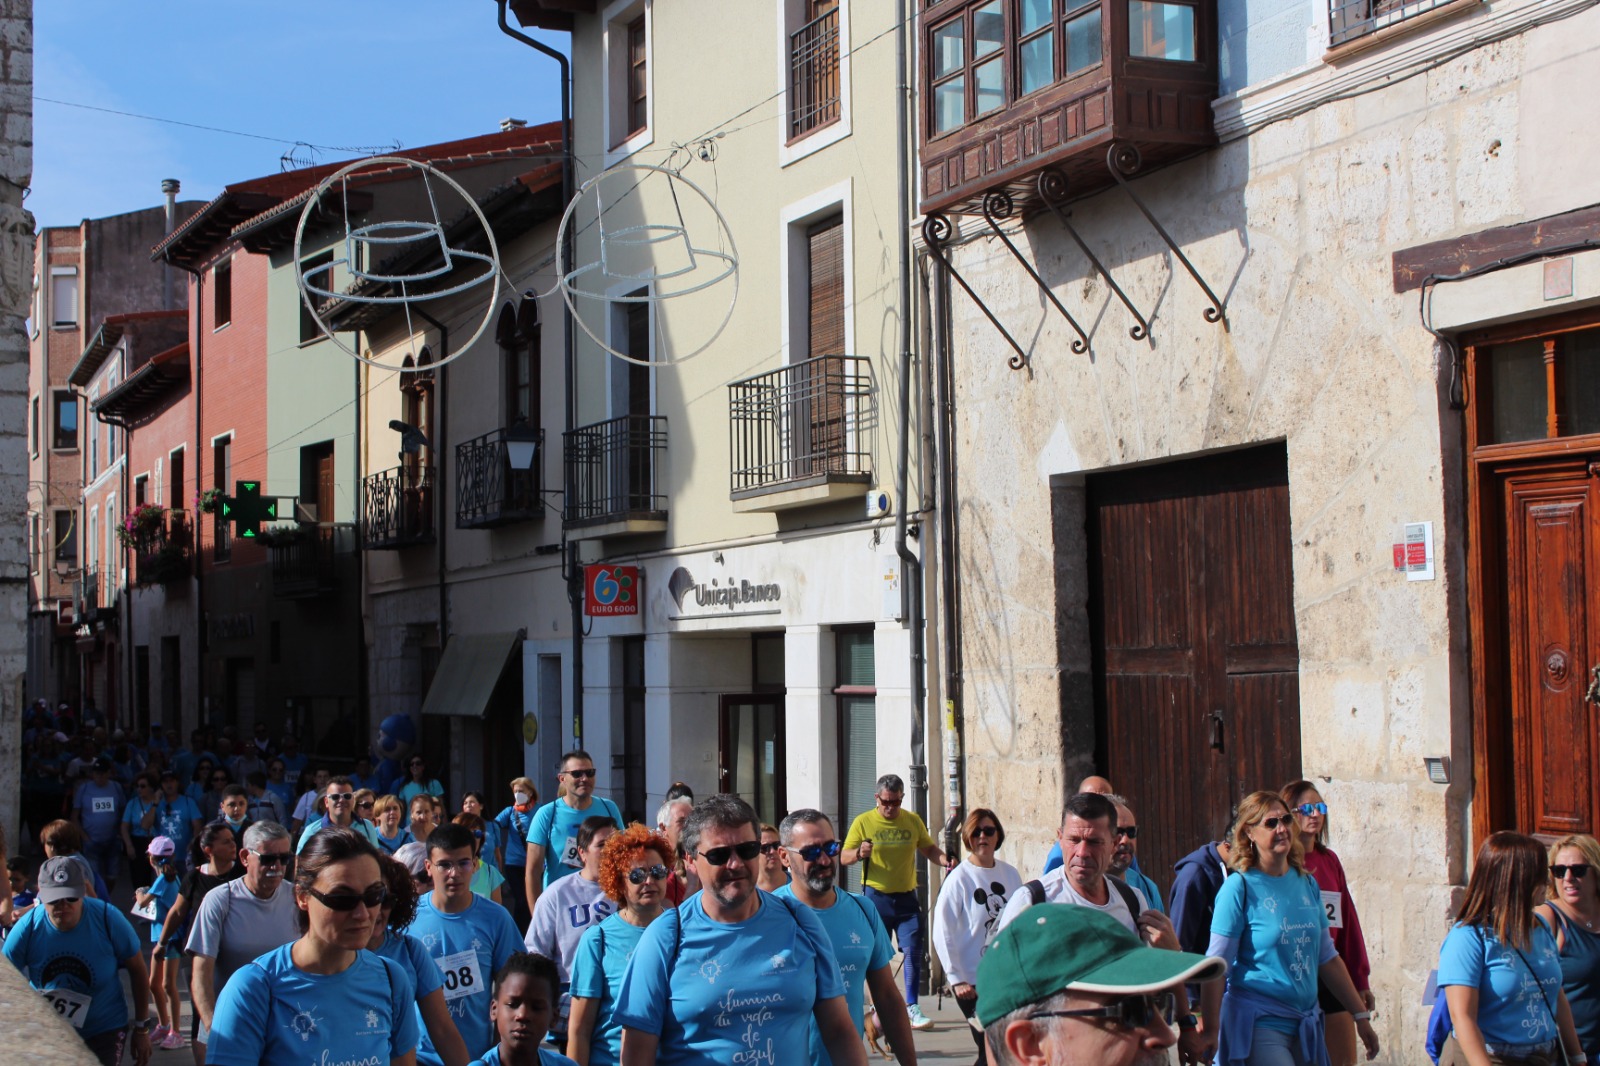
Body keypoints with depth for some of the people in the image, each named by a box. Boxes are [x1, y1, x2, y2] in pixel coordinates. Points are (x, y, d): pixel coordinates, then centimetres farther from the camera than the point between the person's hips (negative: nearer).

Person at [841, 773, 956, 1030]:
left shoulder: (912, 820, 7)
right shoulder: (863, 822, -2)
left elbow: (928, 848, 16)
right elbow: (844, 857, -2)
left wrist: (945, 860, -5)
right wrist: (859, 853, -24)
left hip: (906, 897, 2)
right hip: (876, 897, -2)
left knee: (913, 951, -7)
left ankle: (911, 1007, -2)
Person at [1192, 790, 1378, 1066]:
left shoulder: (1307, 883, 9)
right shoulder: (1240, 888, -8)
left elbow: (1327, 958, 16)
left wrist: (1361, 1015, 16)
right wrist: (1209, 1031, -14)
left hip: (1306, 1025, 6)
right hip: (1258, 1024, -6)